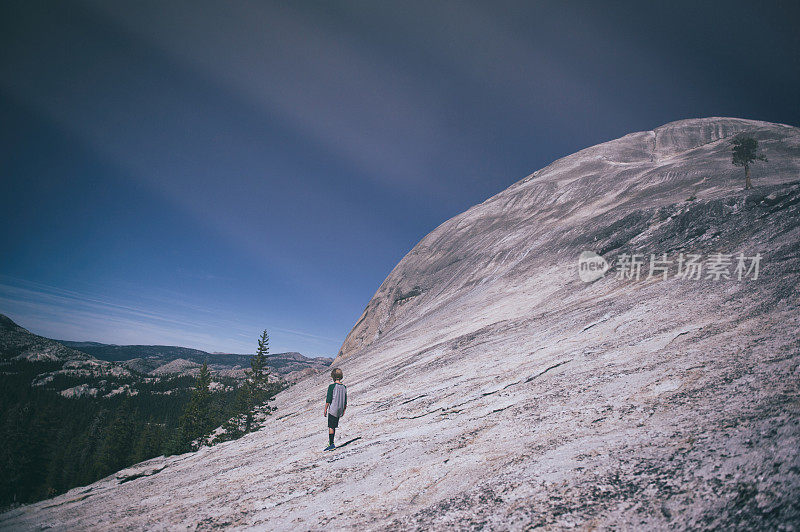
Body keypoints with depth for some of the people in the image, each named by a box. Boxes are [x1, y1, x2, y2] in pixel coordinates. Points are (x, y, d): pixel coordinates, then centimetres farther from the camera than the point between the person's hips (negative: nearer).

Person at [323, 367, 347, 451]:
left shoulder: (331, 387, -14)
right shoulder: (344, 387, 3)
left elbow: (328, 400, -13)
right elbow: (345, 401, 8)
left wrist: (325, 410, -4)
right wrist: (343, 411, 19)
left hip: (332, 410, -6)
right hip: (339, 411, 6)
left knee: (331, 427, -3)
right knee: (334, 426, 17)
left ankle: (331, 444, -8)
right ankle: (330, 441, 27)